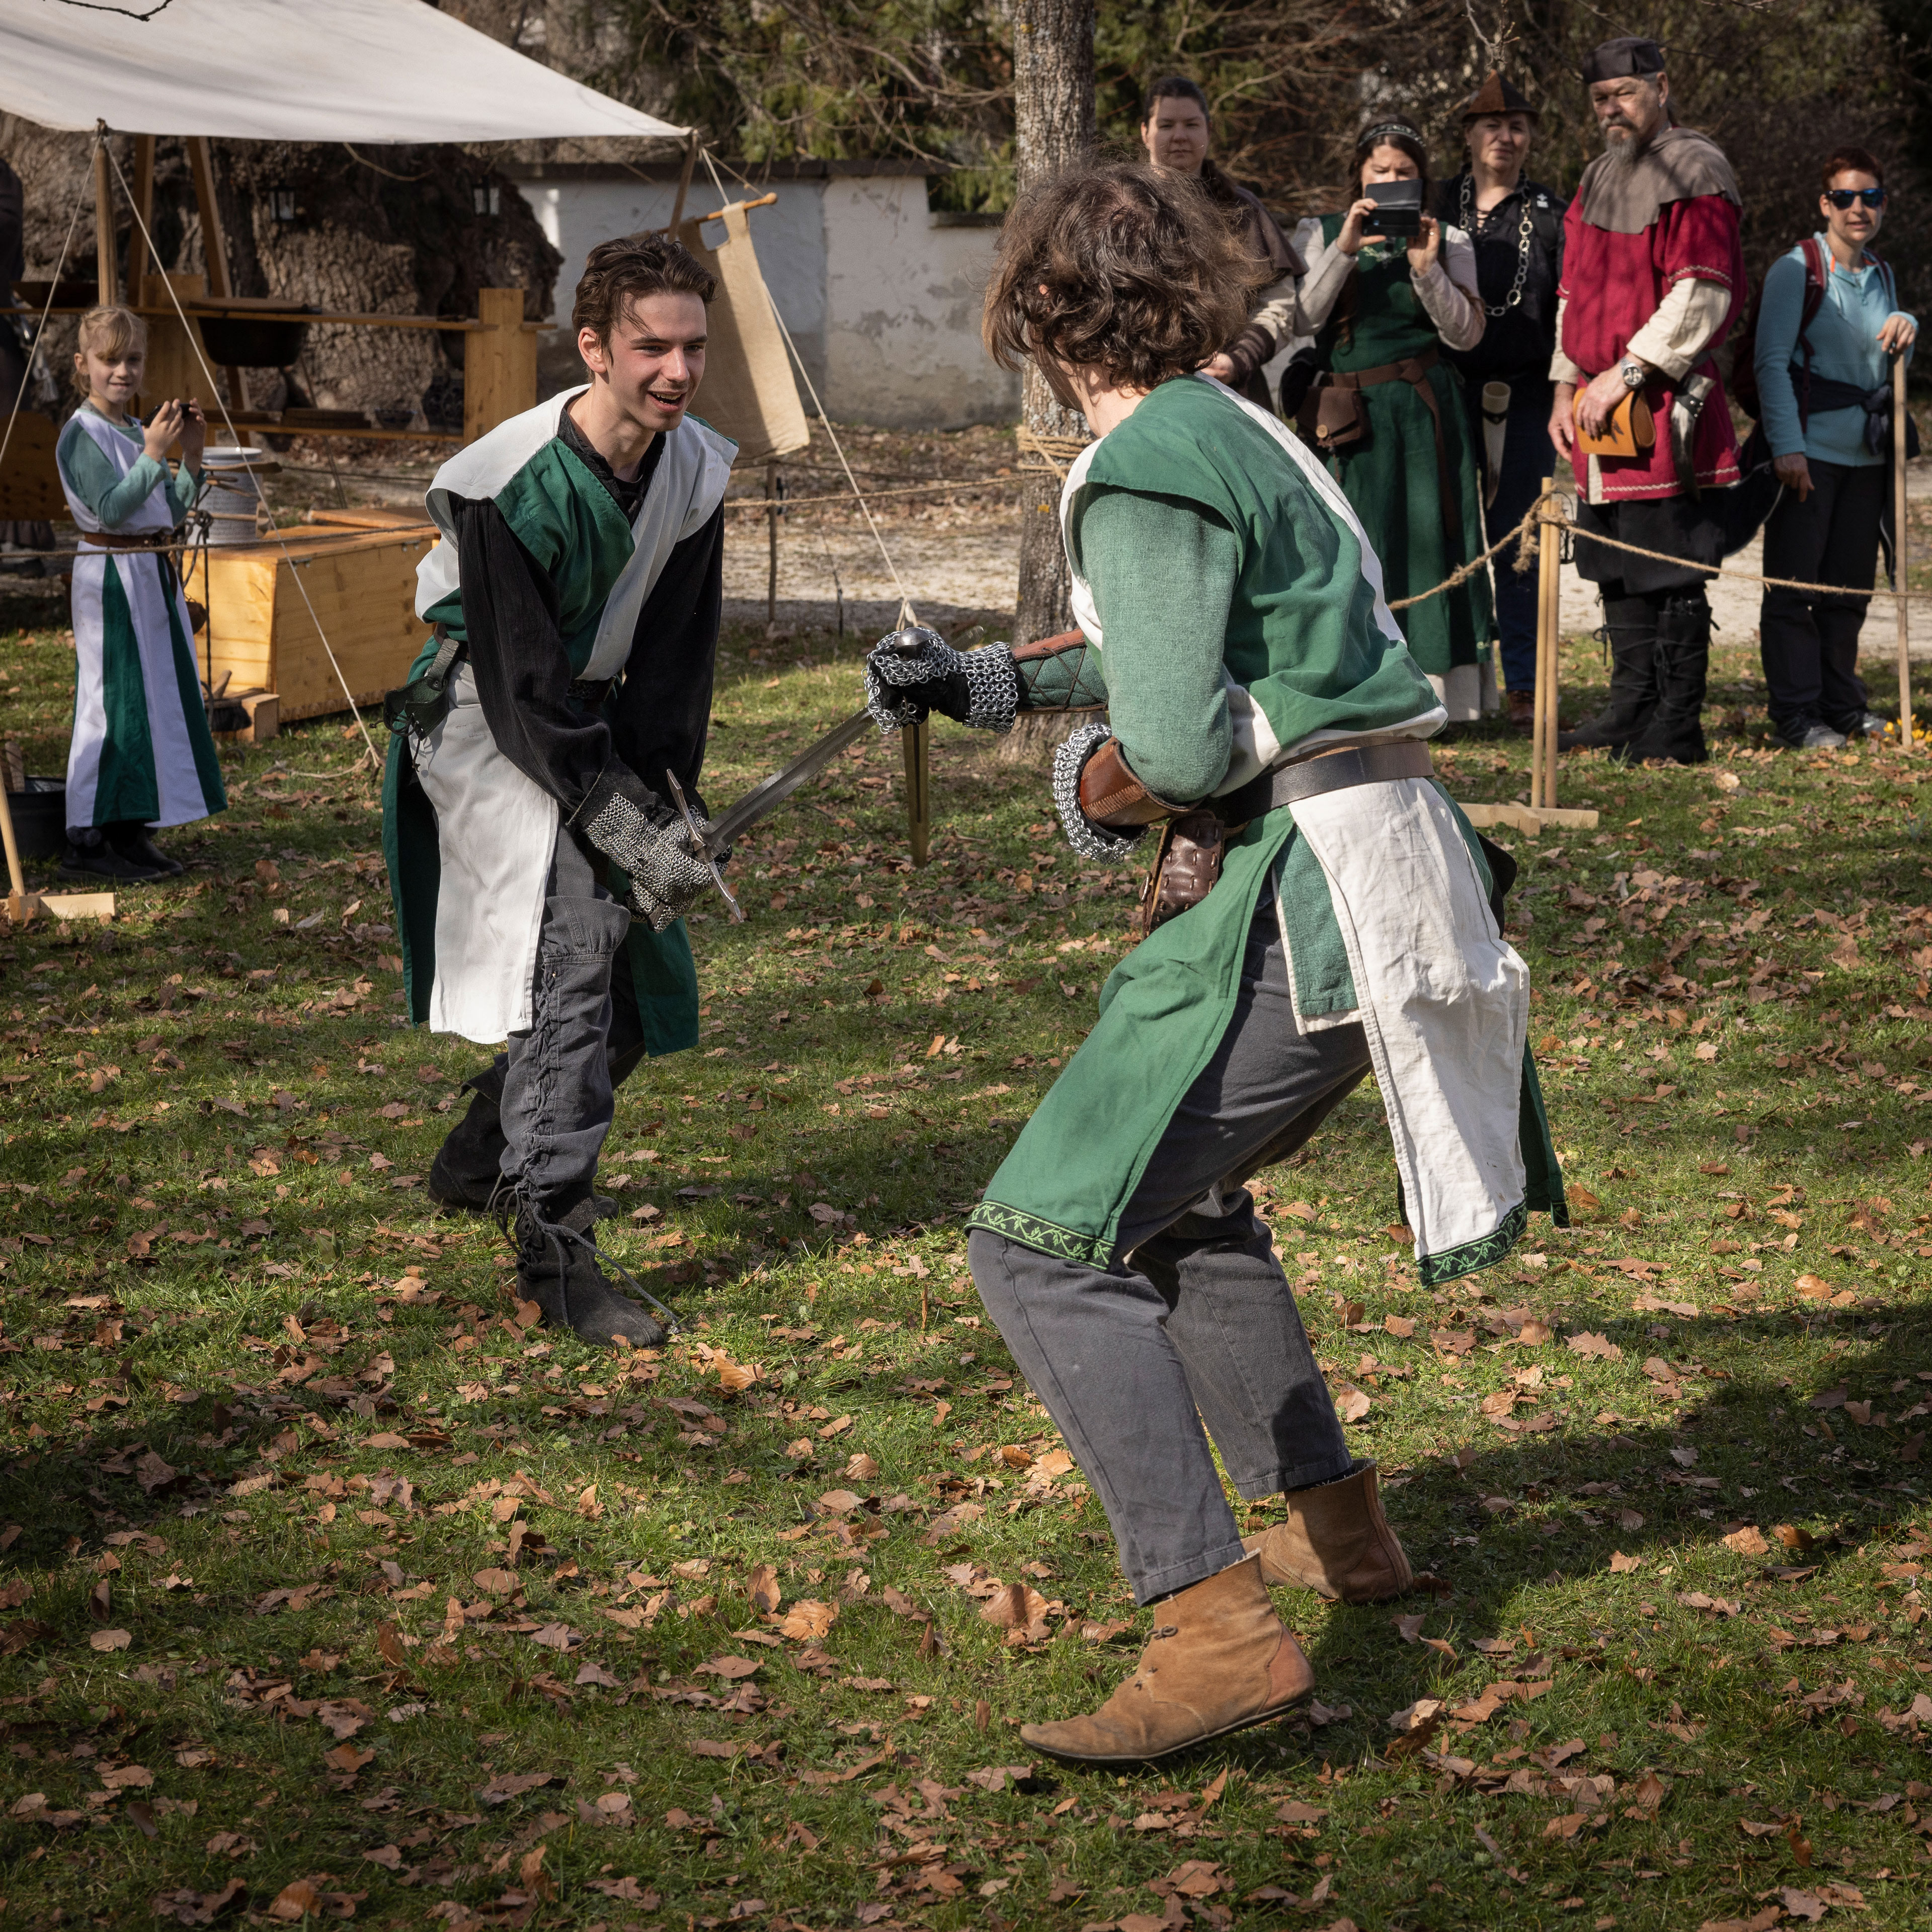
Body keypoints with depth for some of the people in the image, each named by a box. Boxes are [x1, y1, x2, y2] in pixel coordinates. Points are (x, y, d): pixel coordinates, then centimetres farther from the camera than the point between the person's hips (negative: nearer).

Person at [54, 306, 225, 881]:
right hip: (111, 576, -8)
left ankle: (131, 832, 16)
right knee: (112, 701, -8)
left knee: (154, 697, 9)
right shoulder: (83, 433, -11)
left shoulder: (139, 430, 13)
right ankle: (87, 840, -3)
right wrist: (154, 453, -23)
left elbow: (172, 512, 15)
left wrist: (191, 458, 2)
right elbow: (111, 509, -21)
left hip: (154, 574, 8)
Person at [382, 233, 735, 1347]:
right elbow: (524, 685, -26)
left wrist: (665, 807, -12)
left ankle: (487, 1162, 34)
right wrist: (630, 831, -29)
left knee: (644, 958, 9)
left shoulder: (697, 470, -7)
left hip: (596, 722, 7)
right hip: (486, 723, -7)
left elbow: (675, 658, -2)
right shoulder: (511, 484, -26)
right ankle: (555, 1254, -26)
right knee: (581, 926, -25)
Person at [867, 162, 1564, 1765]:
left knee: (1045, 1243, -8)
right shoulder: (1241, 433, 16)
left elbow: (1178, 746, -22)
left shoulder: (1149, 469, -13)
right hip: (1397, 873, 10)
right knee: (1180, 1192, 29)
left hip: (1306, 899, -10)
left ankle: (1219, 1628, -16)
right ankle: (1333, 1524, 36)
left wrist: (1097, 789, 0)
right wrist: (990, 684, 41)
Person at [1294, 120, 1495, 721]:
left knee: (1429, 541, -2)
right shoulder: (1320, 235, 8)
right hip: (1352, 415, -1)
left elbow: (1466, 334, 0)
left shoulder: (1447, 241, 9)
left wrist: (1427, 269, -12)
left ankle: (1433, 694, 0)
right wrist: (1345, 250, -15)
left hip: (1427, 411, 1)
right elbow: (1305, 315, -5)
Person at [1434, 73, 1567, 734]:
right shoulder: (1436, 206, 11)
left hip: (1524, 396, -1)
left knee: (1518, 543, -2)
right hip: (1449, 393, 1)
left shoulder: (1552, 214, 8)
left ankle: (1524, 689, 2)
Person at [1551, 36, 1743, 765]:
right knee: (1617, 574, 12)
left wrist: (1625, 374, -17)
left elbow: (1701, 298, -16)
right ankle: (1631, 711, 21)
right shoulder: (1600, 178, 17)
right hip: (1600, 408, 8)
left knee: (1672, 577, -5)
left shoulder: (1695, 172, -9)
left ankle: (1677, 730, 0)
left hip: (1668, 407, -8)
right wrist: (1567, 388, 12)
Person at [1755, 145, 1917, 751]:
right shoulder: (1797, 269, -5)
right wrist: (1787, 447, -19)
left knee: (1850, 585, 11)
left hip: (1866, 452, 6)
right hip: (1809, 450, -6)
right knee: (1794, 583, -4)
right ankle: (1796, 716, 0)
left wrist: (1906, 332, 0)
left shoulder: (1882, 275, 14)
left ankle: (1842, 705, 21)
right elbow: (1771, 362, -10)